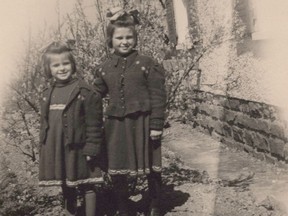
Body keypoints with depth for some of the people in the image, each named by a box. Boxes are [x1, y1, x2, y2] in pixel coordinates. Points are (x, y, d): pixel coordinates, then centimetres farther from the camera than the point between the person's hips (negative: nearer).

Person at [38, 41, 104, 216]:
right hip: (57, 150, 6)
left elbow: (94, 124, -13)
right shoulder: (48, 94, 8)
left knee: (88, 187, 6)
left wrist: (91, 148, -16)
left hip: (78, 150, -6)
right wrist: (44, 149, 12)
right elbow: (45, 123, 13)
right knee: (67, 189, 19)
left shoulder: (85, 91, -12)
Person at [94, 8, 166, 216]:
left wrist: (156, 125, -11)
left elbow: (158, 96, -8)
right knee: (116, 171, 10)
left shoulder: (147, 64, -6)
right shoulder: (105, 68, 5)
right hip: (116, 124, 3)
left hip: (143, 122, -3)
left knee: (151, 169, 10)